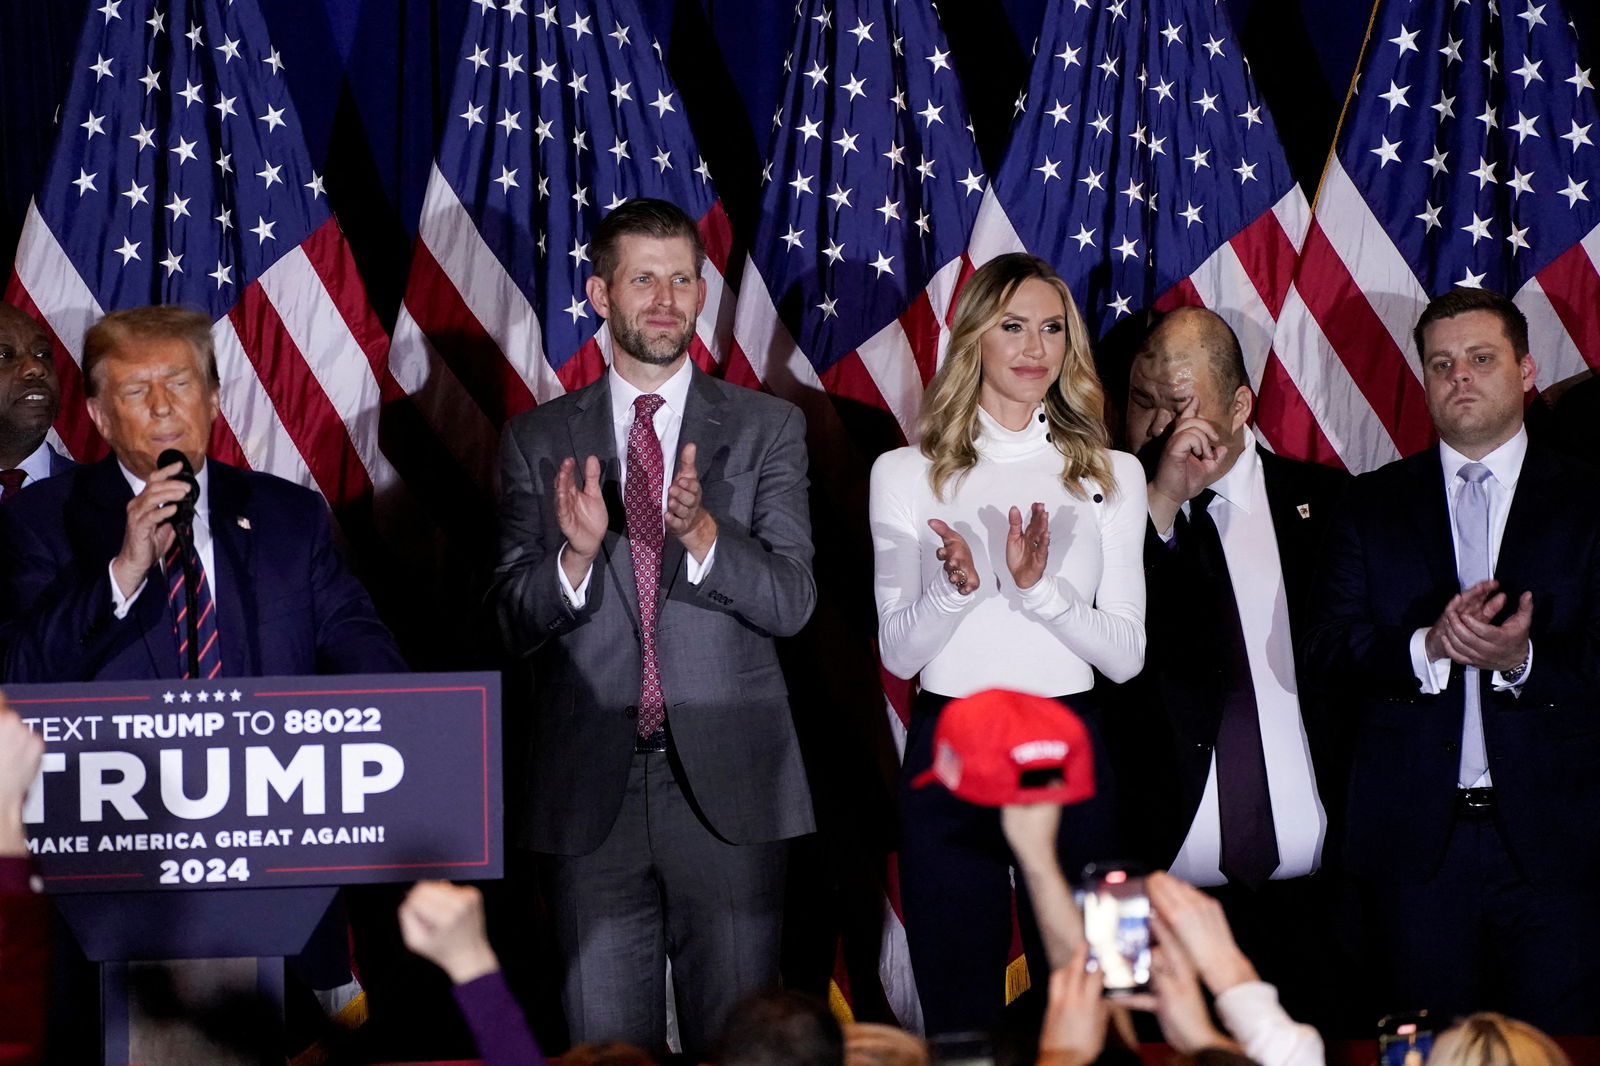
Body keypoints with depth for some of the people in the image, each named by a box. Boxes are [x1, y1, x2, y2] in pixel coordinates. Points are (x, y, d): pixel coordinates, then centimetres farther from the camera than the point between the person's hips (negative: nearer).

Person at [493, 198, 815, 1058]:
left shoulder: (767, 429, 5)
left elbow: (790, 600, -4)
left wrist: (701, 532, -22)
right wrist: (576, 553, -17)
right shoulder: (538, 441, 7)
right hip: (589, 792, 1)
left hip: (727, 788, -1)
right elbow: (514, 623, 3)